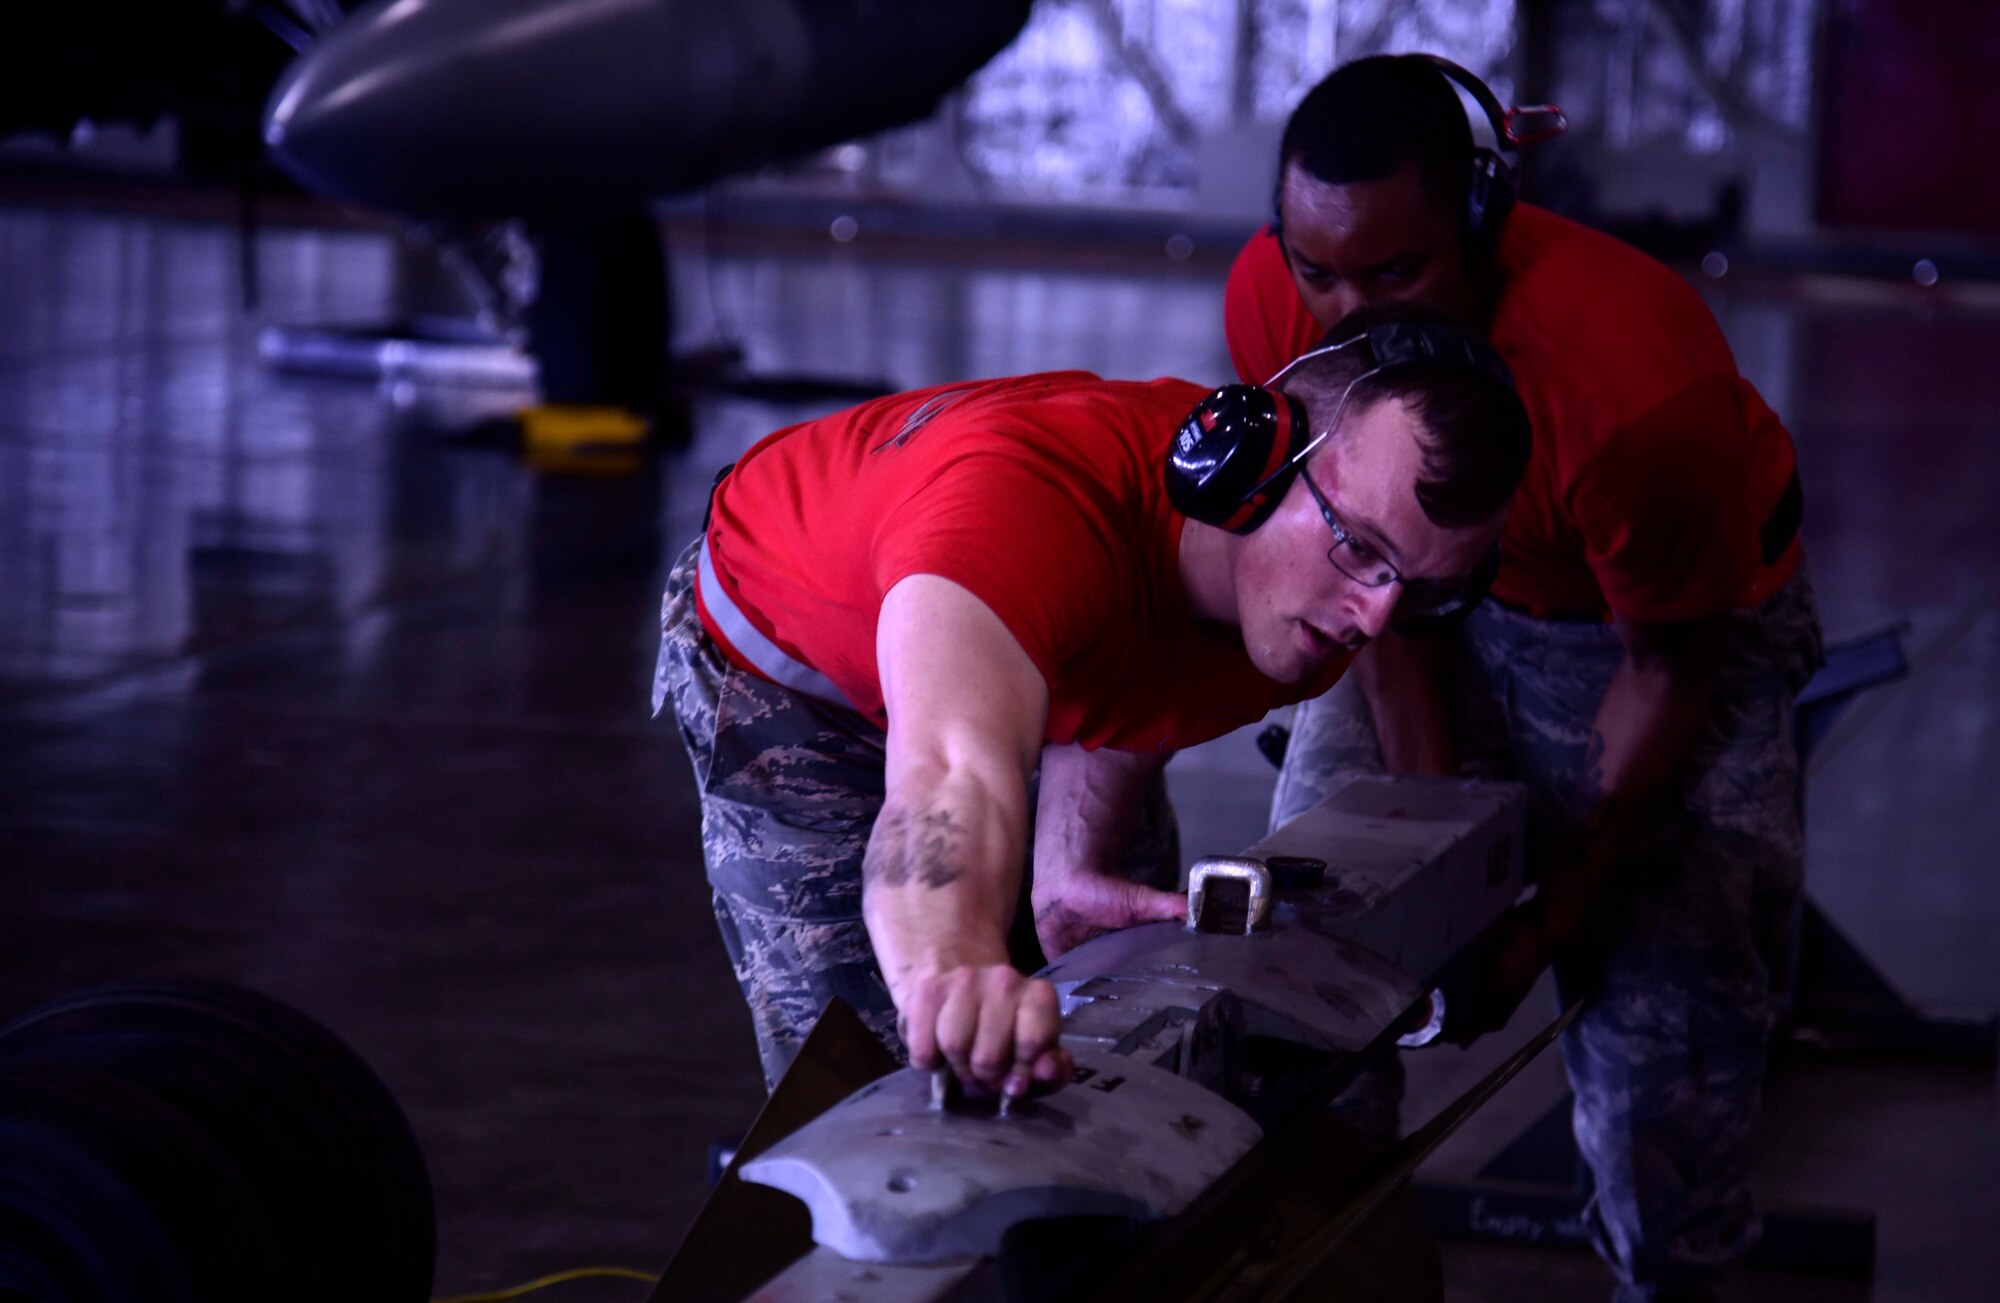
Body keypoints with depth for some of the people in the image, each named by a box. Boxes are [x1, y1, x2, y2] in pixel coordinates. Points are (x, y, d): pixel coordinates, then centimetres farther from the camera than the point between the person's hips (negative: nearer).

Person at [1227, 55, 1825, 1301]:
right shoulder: (1276, 301, -23)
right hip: (1456, 607, 5)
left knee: (1663, 997, -11)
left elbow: (1669, 672, -23)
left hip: (1688, 623, -4)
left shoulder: (1636, 373, -38)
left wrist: (1553, 917, -20)